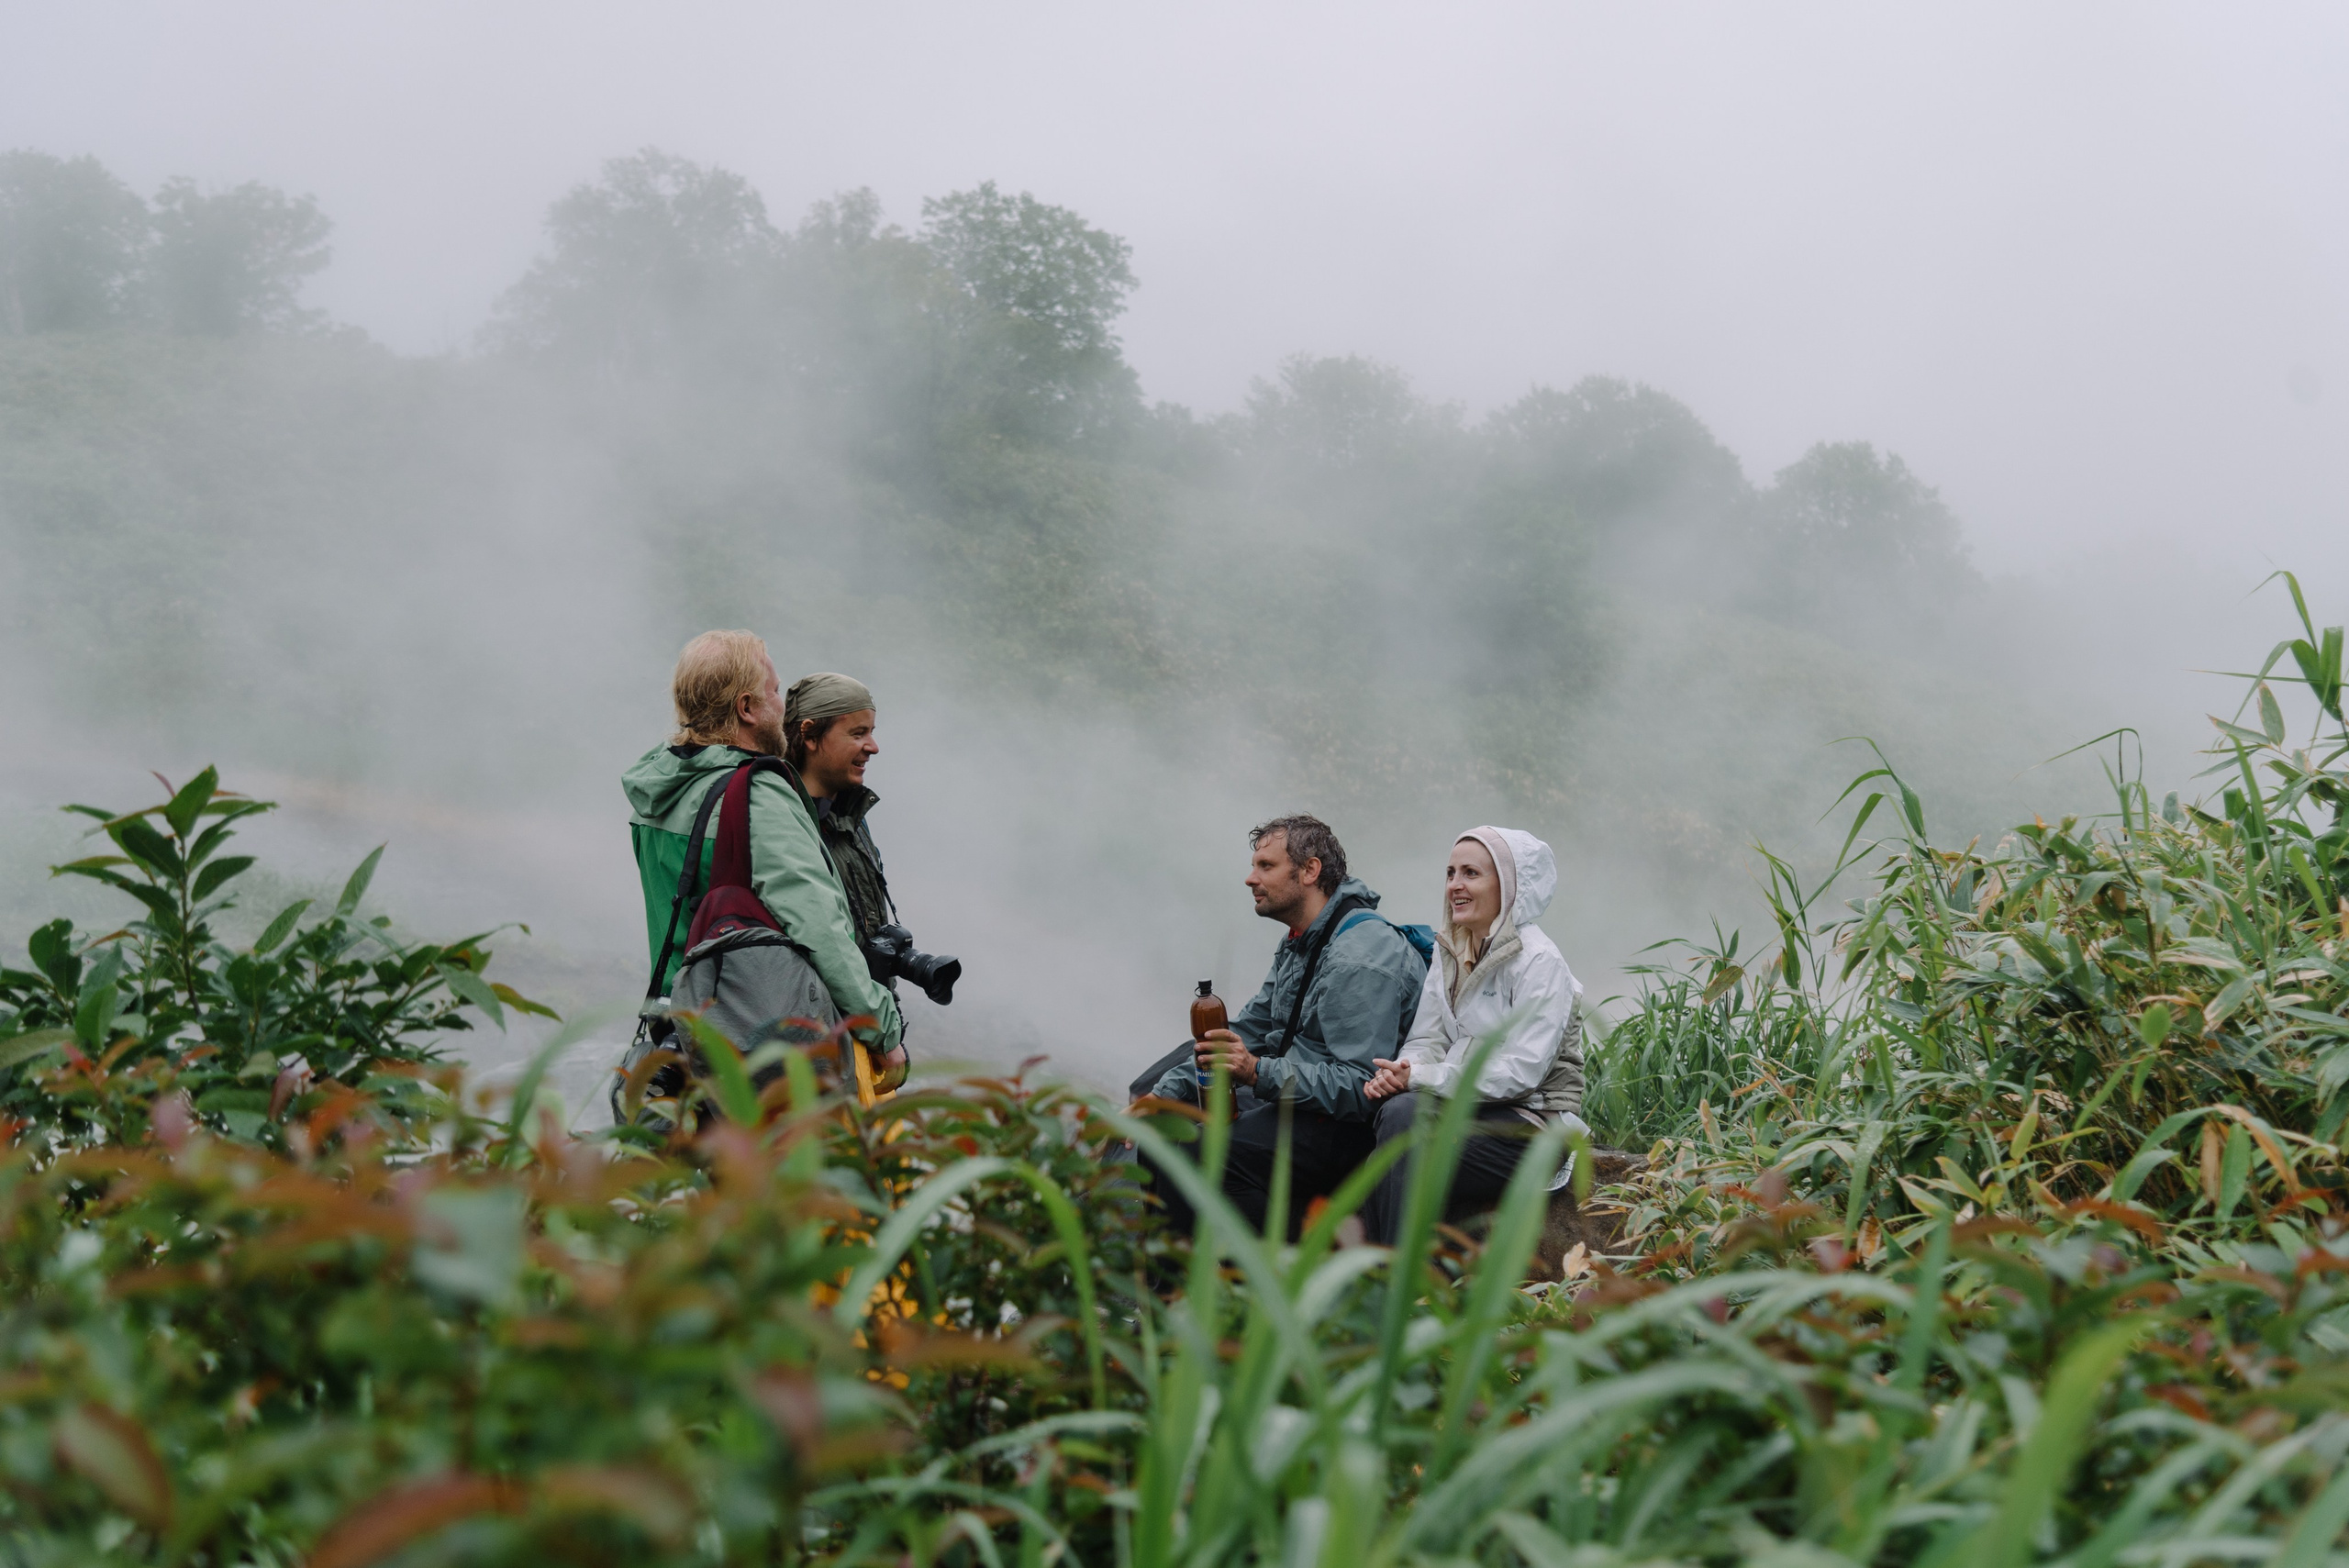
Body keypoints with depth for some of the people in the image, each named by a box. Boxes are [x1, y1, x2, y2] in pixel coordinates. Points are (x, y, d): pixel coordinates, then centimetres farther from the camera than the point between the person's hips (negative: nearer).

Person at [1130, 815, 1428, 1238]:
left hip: (1344, 1125, -11)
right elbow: (1246, 1032, 18)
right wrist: (1159, 1098, 7)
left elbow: (1359, 1086, -26)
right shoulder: (1297, 945, 14)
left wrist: (1259, 1073, -33)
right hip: (1287, 1099, 11)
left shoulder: (1361, 960, -19)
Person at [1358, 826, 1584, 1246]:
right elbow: (1428, 1039, 9)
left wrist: (1422, 1077, -20)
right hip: (1469, 1104, 6)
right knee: (1398, 1110, -28)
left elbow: (1521, 1071, -18)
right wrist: (1399, 1072, -15)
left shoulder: (1539, 961, -11)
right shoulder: (1449, 953, 13)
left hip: (1532, 1121, -6)